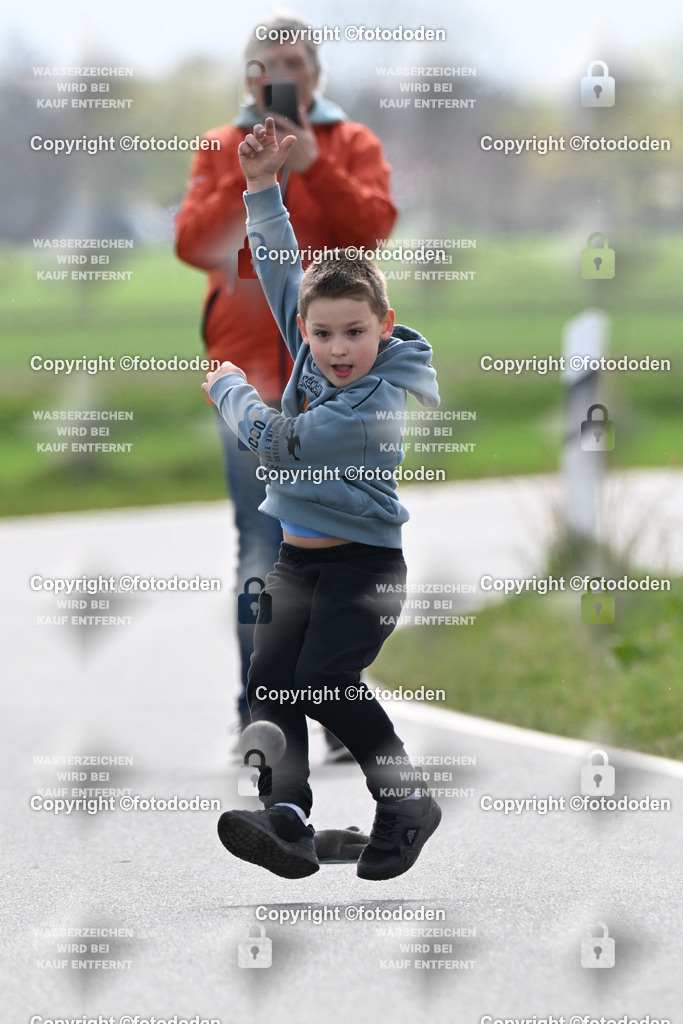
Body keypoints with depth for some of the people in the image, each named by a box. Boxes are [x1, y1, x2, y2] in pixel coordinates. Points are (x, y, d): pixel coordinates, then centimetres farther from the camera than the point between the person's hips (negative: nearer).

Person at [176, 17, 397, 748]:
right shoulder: (221, 150, 11)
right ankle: (257, 712, 2)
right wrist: (252, 176, -12)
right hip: (249, 371, 1)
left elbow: (373, 226, -9)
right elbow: (193, 241, -2)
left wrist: (313, 165, -18)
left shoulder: (351, 145, 8)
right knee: (260, 550, -1)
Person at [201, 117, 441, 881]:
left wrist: (229, 387, 0)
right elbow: (283, 270, 10)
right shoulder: (313, 351, 1)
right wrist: (263, 187, 1)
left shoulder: (378, 404, -22)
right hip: (297, 559, 8)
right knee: (268, 681, -8)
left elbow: (273, 443, -18)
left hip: (363, 563, -8)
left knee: (324, 682, -18)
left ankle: (406, 804, -3)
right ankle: (286, 817, -22)